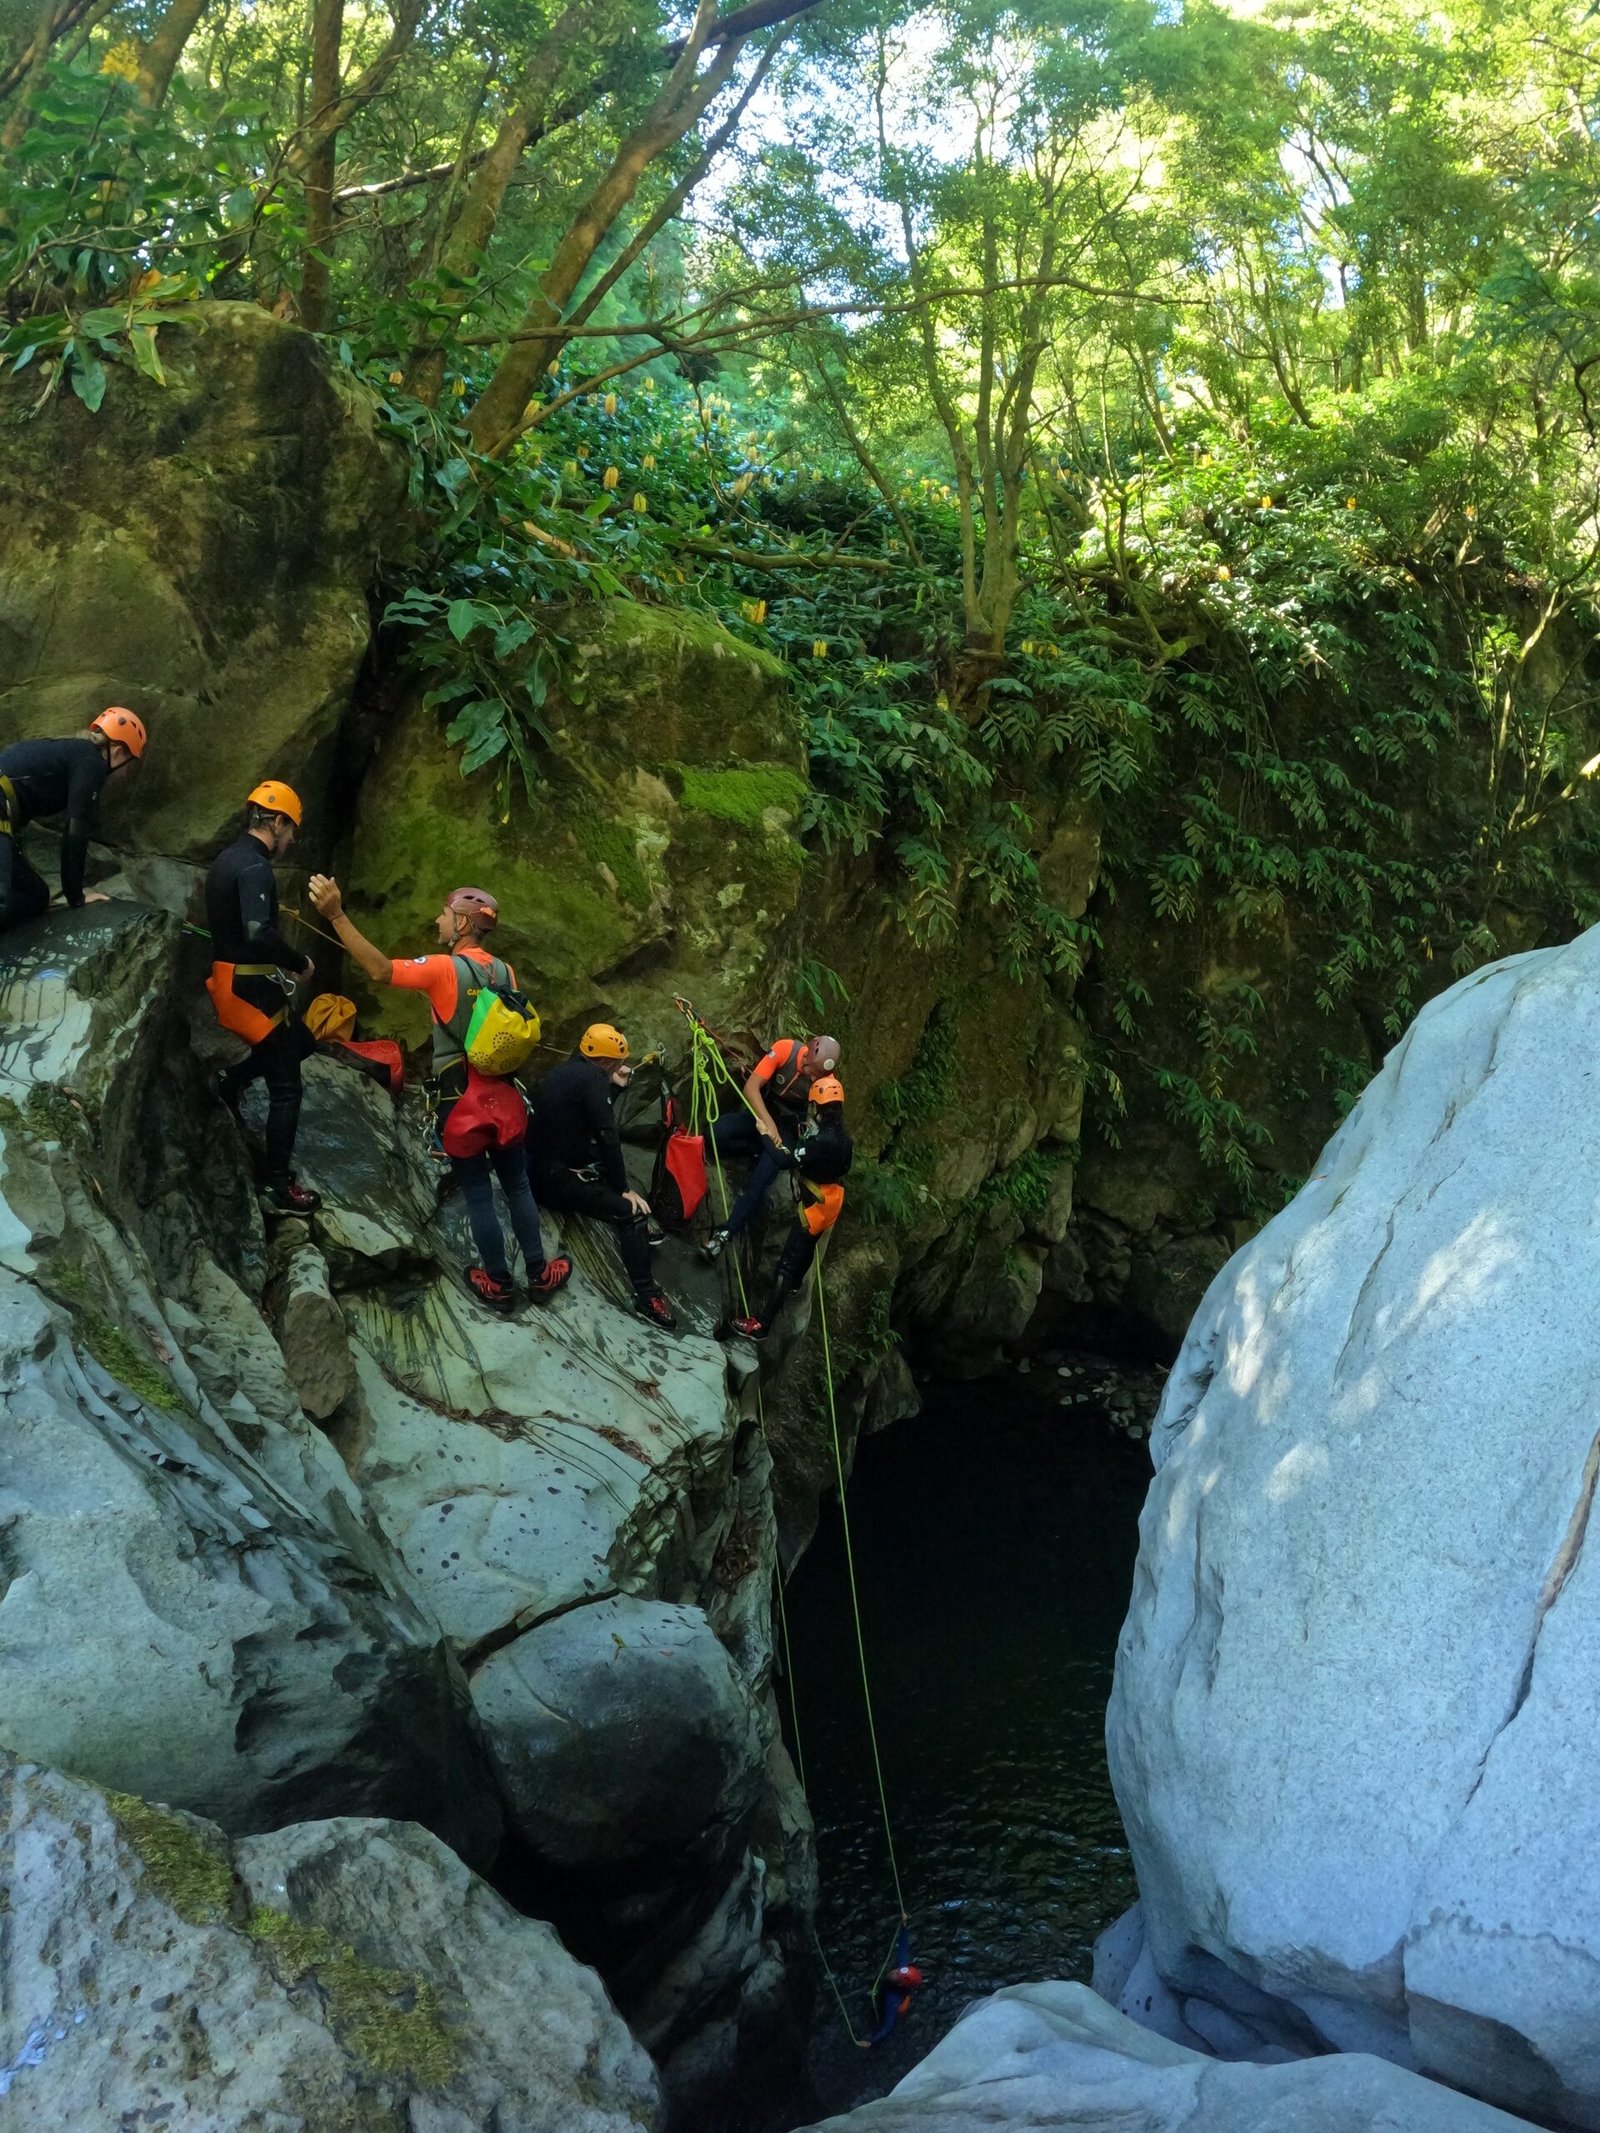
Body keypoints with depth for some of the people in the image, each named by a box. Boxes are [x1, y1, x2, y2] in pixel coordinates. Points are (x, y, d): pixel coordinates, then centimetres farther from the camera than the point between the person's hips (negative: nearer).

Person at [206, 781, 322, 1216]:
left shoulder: (227, 860, 11)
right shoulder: (254, 867, -20)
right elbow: (258, 933, -33)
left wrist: (281, 964, 16)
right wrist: (299, 963, -18)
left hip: (231, 982, 9)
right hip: (249, 989, -9)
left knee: (301, 1041, 26)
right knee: (285, 1089, -2)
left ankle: (233, 1080, 16)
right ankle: (279, 1187, 3)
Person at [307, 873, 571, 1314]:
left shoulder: (445, 969, -15)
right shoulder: (505, 972, 3)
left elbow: (381, 971, -27)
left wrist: (336, 915, -31)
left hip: (462, 1101, -5)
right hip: (504, 1095, 5)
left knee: (478, 1194, 8)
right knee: (518, 1186, 16)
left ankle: (499, 1285, 16)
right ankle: (538, 1275, 23)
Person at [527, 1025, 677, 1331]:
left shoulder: (566, 1070, 13)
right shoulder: (592, 1075, -13)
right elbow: (606, 1135, -18)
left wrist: (615, 1085, 22)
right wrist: (624, 1188, -13)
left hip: (541, 1166, 10)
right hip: (557, 1177, -10)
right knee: (633, 1211, -15)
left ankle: (635, 1233, 27)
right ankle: (646, 1296, -14)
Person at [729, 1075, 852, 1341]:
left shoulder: (822, 1141, -30)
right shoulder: (843, 1138, -1)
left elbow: (784, 1162, -28)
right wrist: (809, 1137, 11)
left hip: (815, 1208, -9)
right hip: (830, 1206, 9)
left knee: (786, 1264, -8)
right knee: (807, 1247, 35)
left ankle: (762, 1325, -9)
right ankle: (795, 1284, 63)